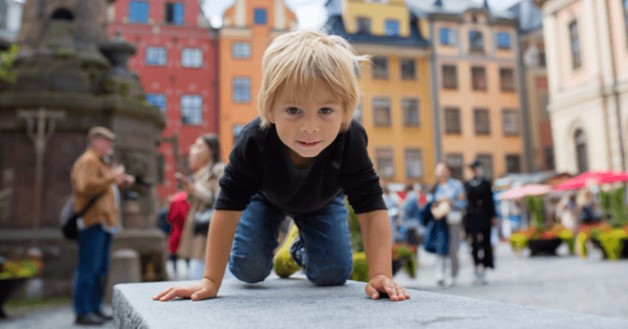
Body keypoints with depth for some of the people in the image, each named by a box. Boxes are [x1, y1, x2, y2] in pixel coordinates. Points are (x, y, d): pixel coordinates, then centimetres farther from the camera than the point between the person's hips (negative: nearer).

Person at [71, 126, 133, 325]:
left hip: (103, 222, 10)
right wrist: (111, 177, -18)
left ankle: (94, 308, 19)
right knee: (89, 268, -9)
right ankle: (83, 312, -5)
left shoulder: (100, 162, 25)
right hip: (92, 221, -10)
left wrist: (121, 182, 15)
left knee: (100, 269, 12)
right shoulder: (88, 161, -8)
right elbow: (85, 187, -22)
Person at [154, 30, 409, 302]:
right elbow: (228, 207, -38)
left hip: (322, 202, 1)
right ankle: (272, 240, 26)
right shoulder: (255, 141, -43)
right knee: (248, 271, -9)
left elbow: (372, 207, -38)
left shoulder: (350, 141, -41)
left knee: (333, 275, -7)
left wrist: (380, 275, -47)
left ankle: (302, 248, 27)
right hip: (266, 196, -1)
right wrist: (210, 281, -38)